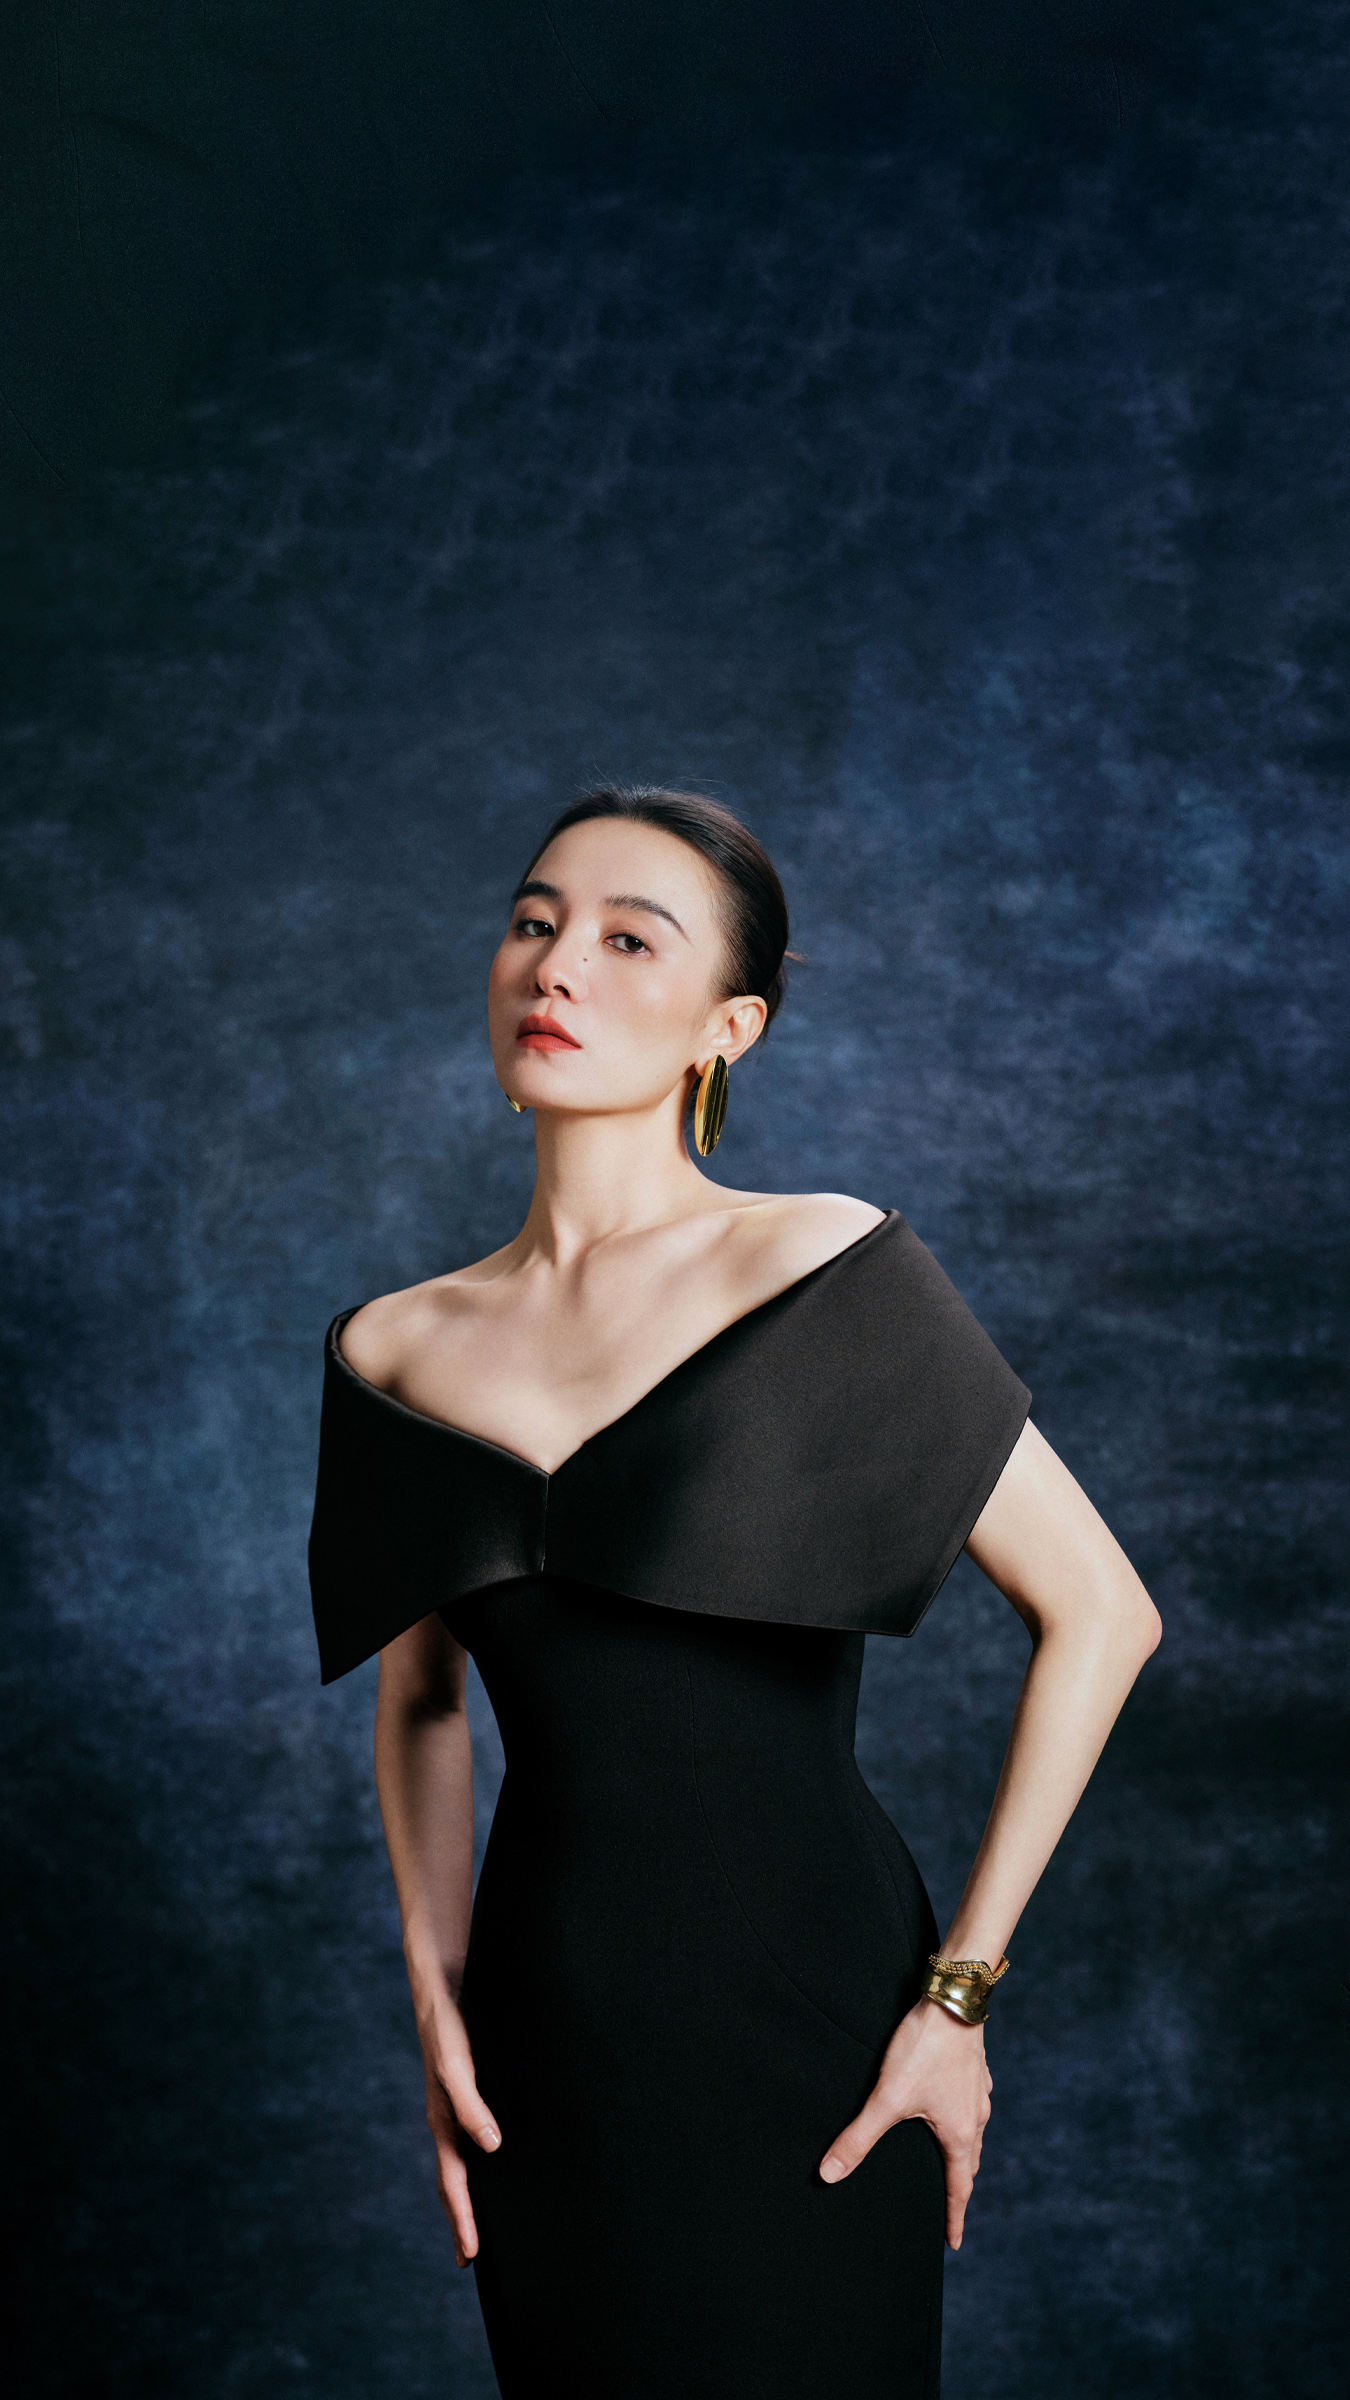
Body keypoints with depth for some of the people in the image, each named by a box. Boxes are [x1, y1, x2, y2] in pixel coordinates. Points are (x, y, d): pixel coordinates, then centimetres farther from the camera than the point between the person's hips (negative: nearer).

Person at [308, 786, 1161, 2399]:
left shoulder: (824, 1268, -10)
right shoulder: (394, 1352, 3)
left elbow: (1098, 1614, -8)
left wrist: (959, 1991, -9)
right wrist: (437, 1993, 3)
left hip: (800, 2022, -3)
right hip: (551, 2039, 4)